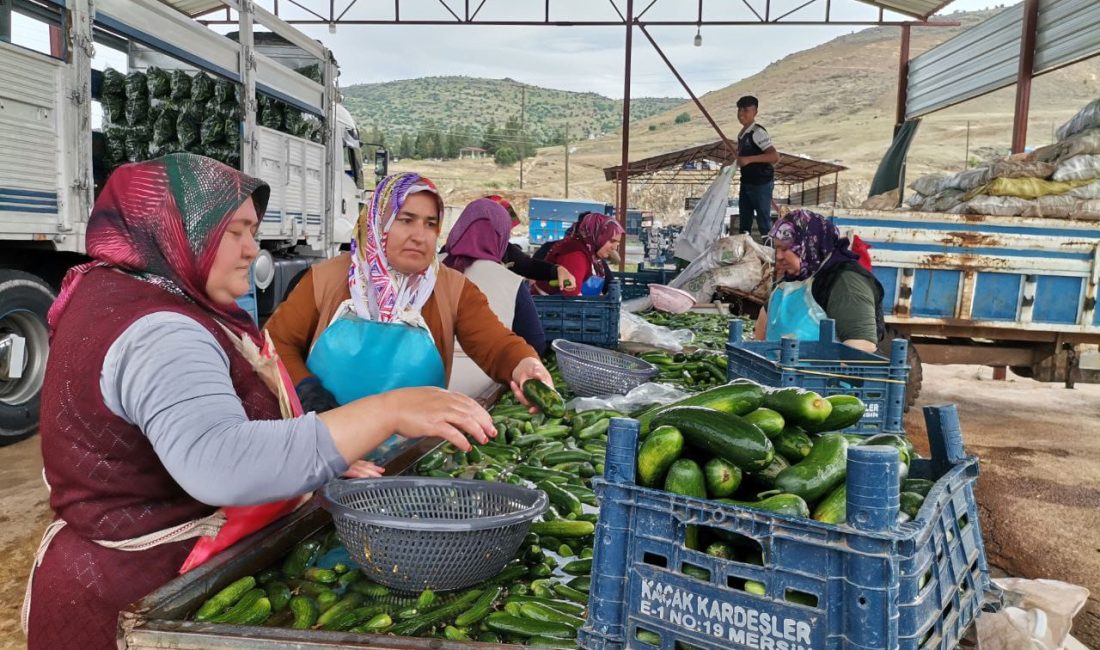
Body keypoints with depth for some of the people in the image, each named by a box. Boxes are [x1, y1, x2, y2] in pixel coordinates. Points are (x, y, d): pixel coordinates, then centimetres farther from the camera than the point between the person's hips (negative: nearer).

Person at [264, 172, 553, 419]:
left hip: (414, 441, 1)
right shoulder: (327, 278, 7)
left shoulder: (453, 289, 4)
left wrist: (525, 363, -29)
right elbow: (275, 341, 12)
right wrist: (306, 389, -5)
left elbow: (498, 346, -7)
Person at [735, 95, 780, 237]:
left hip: (761, 183, -9)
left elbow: (775, 156, -28)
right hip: (746, 182, 9)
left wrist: (749, 159, -32)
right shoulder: (741, 134, 11)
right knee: (744, 221, 14)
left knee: (763, 221, -4)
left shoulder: (758, 132, -16)